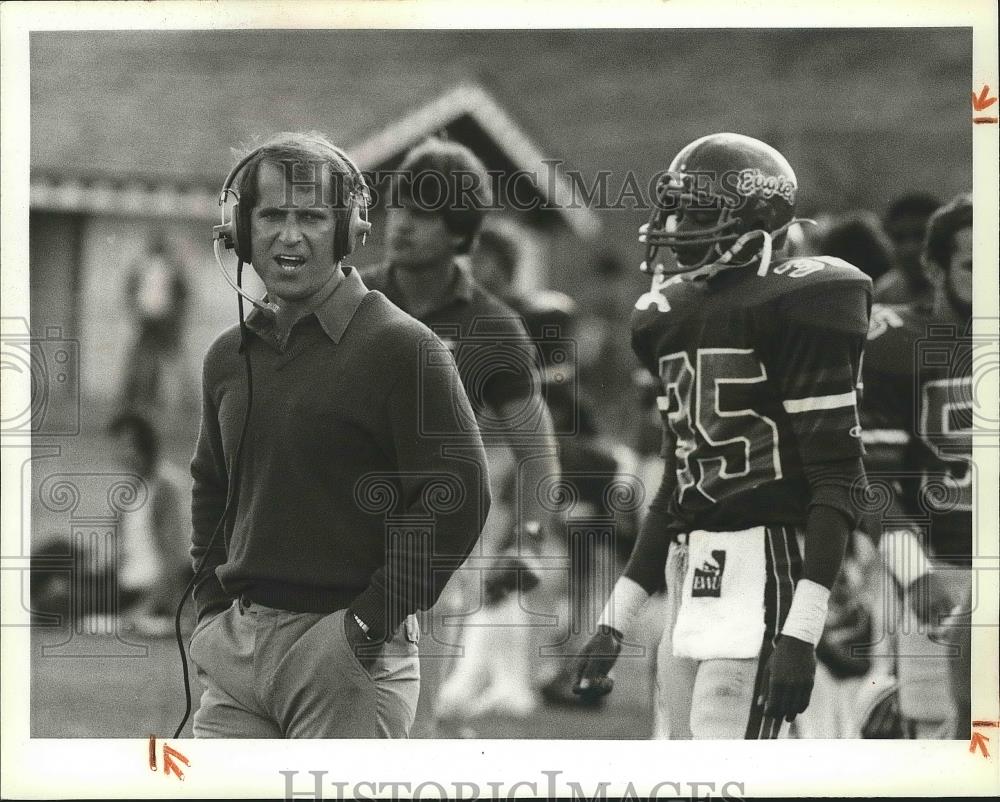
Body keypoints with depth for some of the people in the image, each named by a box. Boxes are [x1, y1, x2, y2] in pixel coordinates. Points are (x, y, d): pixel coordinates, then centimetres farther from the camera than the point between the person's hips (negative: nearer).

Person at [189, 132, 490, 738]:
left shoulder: (400, 348, -8)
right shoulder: (229, 357, 14)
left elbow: (459, 495, -14)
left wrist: (368, 623, -16)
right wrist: (213, 608, 15)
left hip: (348, 663, -6)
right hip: (235, 654, 7)